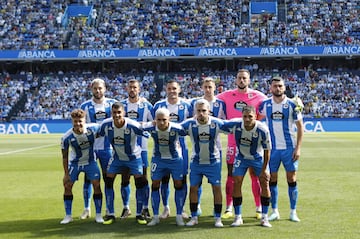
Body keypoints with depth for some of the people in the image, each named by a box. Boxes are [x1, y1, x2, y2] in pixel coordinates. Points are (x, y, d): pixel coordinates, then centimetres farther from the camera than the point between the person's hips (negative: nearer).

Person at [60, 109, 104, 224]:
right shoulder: (66, 137, -25)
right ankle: (68, 215, 12)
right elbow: (64, 156, -13)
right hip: (74, 163, 0)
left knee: (96, 185, -8)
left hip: (90, 161, 0)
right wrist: (66, 173, -10)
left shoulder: (93, 128, -25)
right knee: (67, 186, -2)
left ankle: (98, 215, 4)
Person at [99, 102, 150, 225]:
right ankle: (110, 214, 9)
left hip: (134, 157, -3)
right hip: (117, 157, 3)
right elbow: (98, 135, 2)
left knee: (140, 183, -9)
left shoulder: (133, 125, -30)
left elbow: (148, 135, -13)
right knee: (108, 181, -4)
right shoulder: (106, 124, -20)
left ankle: (139, 214, 8)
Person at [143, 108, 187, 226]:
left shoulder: (176, 128, -29)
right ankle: (155, 216, 11)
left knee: (178, 185, 1)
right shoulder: (151, 127, -24)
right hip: (158, 158, 1)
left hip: (175, 159, -1)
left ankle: (179, 216, 13)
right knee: (155, 185, 0)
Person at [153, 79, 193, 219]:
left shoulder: (186, 105, 2)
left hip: (181, 146, 0)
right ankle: (166, 208, 19)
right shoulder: (159, 105, 3)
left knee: (182, 178, 3)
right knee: (164, 178, 5)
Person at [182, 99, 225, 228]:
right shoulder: (189, 124, -16)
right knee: (193, 188, 2)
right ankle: (194, 217, 14)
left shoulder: (217, 123, -17)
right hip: (196, 162, 1)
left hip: (213, 161, -1)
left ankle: (218, 218, 8)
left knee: (217, 188, -2)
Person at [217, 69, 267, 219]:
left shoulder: (257, 96, 0)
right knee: (231, 175, 5)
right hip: (233, 141, 1)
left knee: (255, 175, 4)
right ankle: (229, 208, 13)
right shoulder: (227, 95, 4)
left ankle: (259, 208, 13)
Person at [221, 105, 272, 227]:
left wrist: (264, 169, -15)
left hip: (258, 158, -1)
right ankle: (238, 217, 5)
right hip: (241, 157, 1)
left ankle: (264, 218, 8)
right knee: (236, 183, -7)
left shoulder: (263, 129, -29)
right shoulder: (235, 124, -27)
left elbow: (267, 151, -19)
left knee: (265, 183, -6)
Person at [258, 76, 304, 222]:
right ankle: (274, 211, 14)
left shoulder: (292, 104, -3)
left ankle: (293, 212, 12)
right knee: (272, 179, 4)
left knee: (291, 179, 2)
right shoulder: (265, 104, 2)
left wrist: (298, 147, -8)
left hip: (289, 148, -2)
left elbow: (300, 126, -1)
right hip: (272, 148, 2)